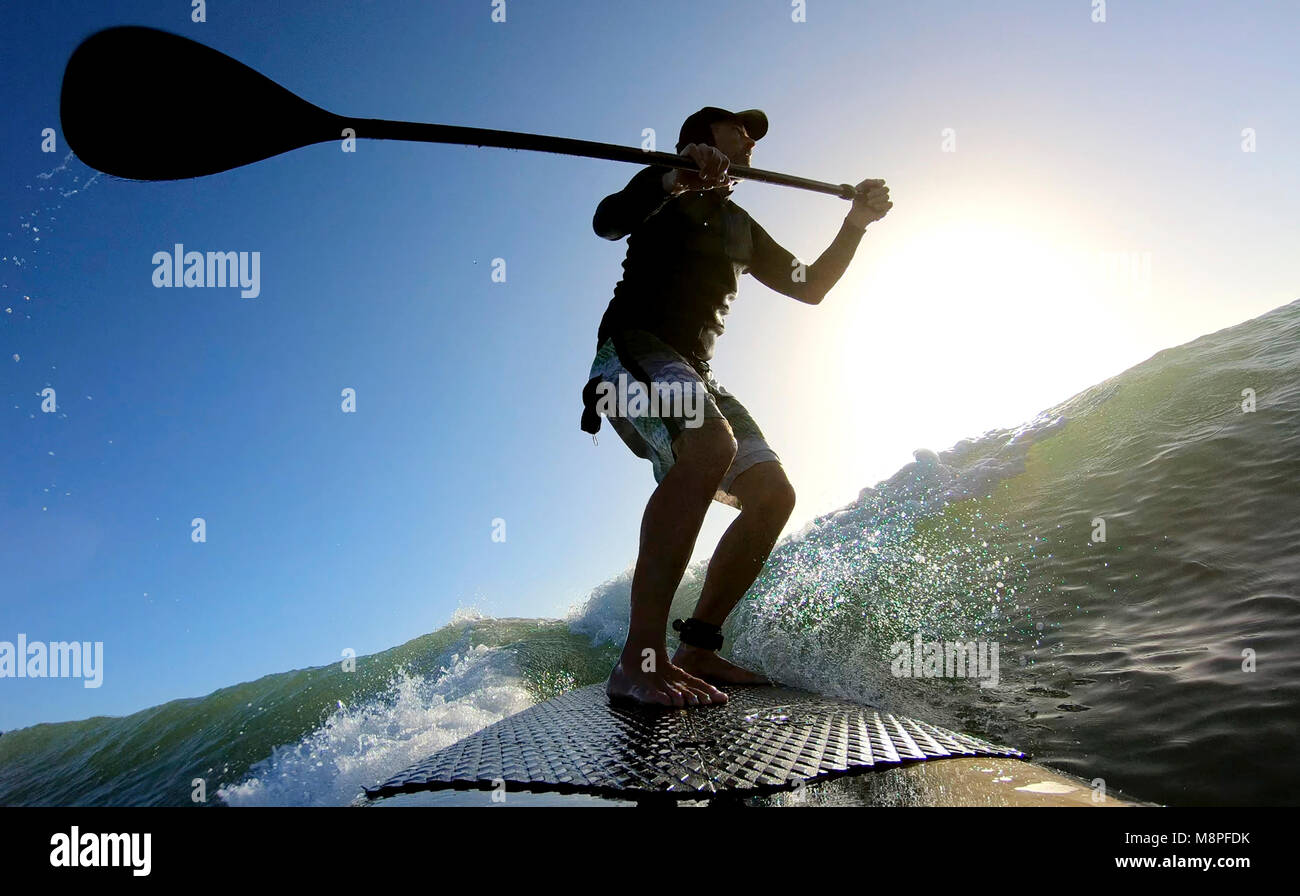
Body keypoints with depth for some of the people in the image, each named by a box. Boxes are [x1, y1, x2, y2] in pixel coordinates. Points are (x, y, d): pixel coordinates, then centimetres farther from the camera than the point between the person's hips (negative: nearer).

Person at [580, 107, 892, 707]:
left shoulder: (741, 227, 29)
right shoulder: (663, 186, 8)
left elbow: (810, 287, 27)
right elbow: (608, 220, -14)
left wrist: (856, 223, 15)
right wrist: (675, 180, -30)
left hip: (693, 374, 8)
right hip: (632, 351, -8)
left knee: (772, 493, -6)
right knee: (710, 444, -36)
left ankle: (697, 651, -3)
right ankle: (640, 660, -39)